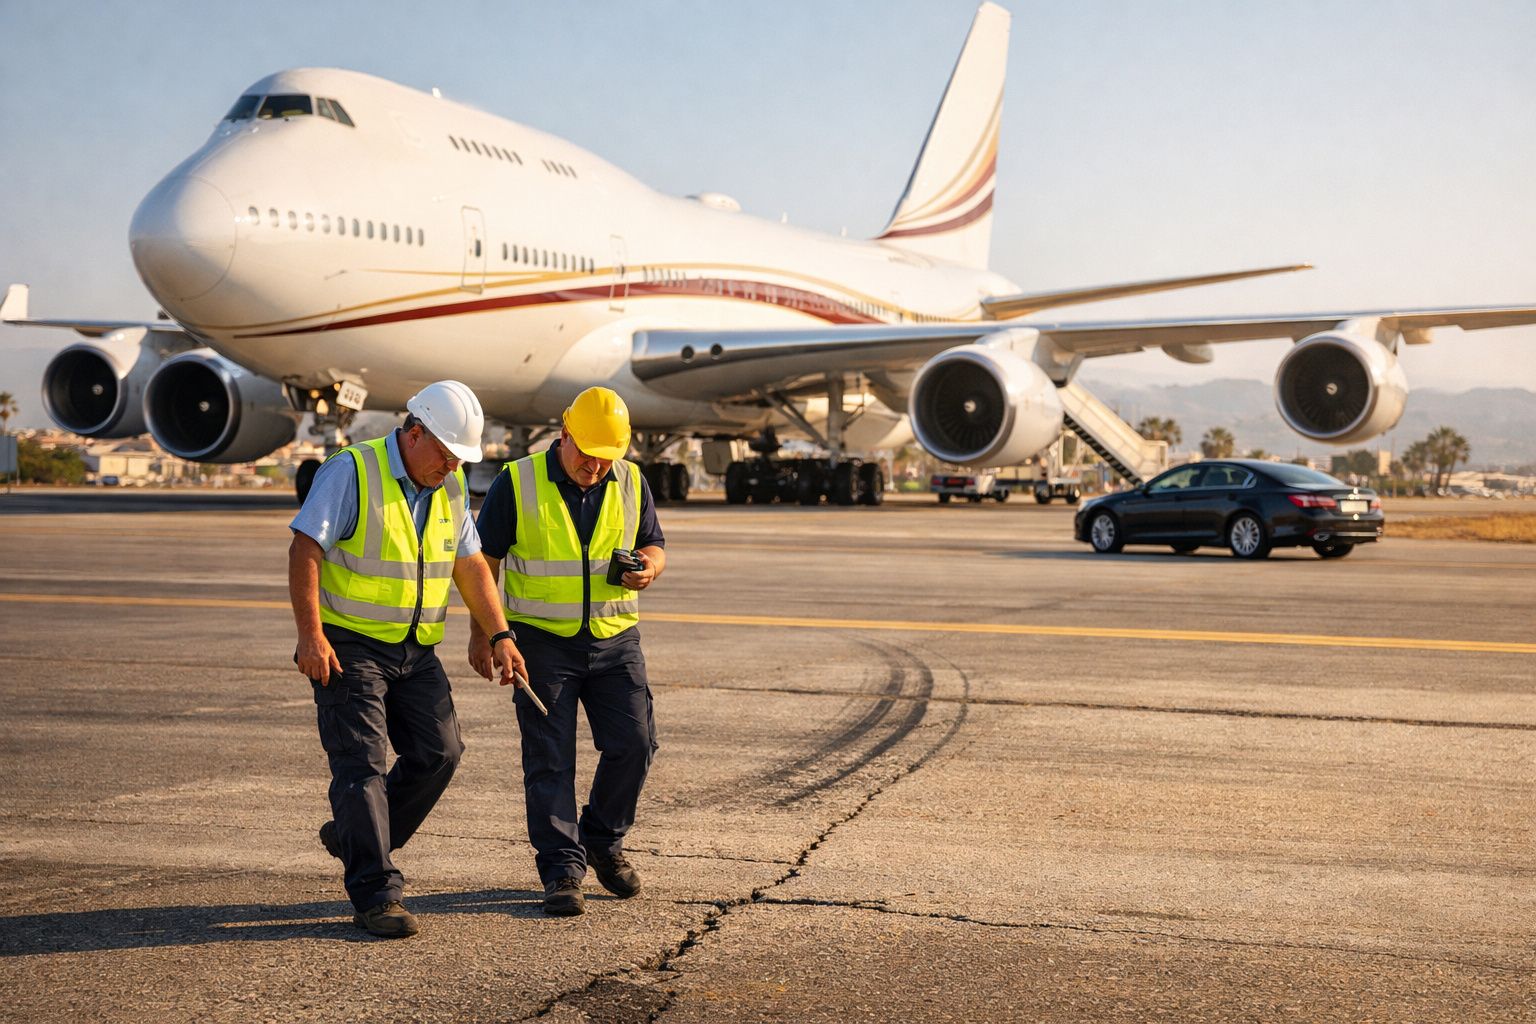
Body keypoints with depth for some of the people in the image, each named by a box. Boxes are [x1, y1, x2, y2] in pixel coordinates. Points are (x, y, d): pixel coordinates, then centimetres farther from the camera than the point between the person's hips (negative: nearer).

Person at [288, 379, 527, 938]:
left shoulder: (450, 487, 7)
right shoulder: (352, 471, -14)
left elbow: (470, 565, 12)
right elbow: (305, 550, -18)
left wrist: (500, 635, 4)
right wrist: (310, 634, -25)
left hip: (415, 649, 7)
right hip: (348, 646, -7)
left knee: (438, 752, 3)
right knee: (361, 760, -9)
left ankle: (353, 837, 22)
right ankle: (374, 896, -6)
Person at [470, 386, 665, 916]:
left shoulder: (630, 483, 2)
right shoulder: (517, 484, -8)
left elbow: (653, 545, 13)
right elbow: (485, 558, 0)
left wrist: (649, 565, -11)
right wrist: (481, 631, -3)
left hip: (615, 639, 3)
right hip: (543, 640, -3)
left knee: (633, 744, -1)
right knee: (549, 759, -2)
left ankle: (604, 841, 23)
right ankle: (562, 870, 4)